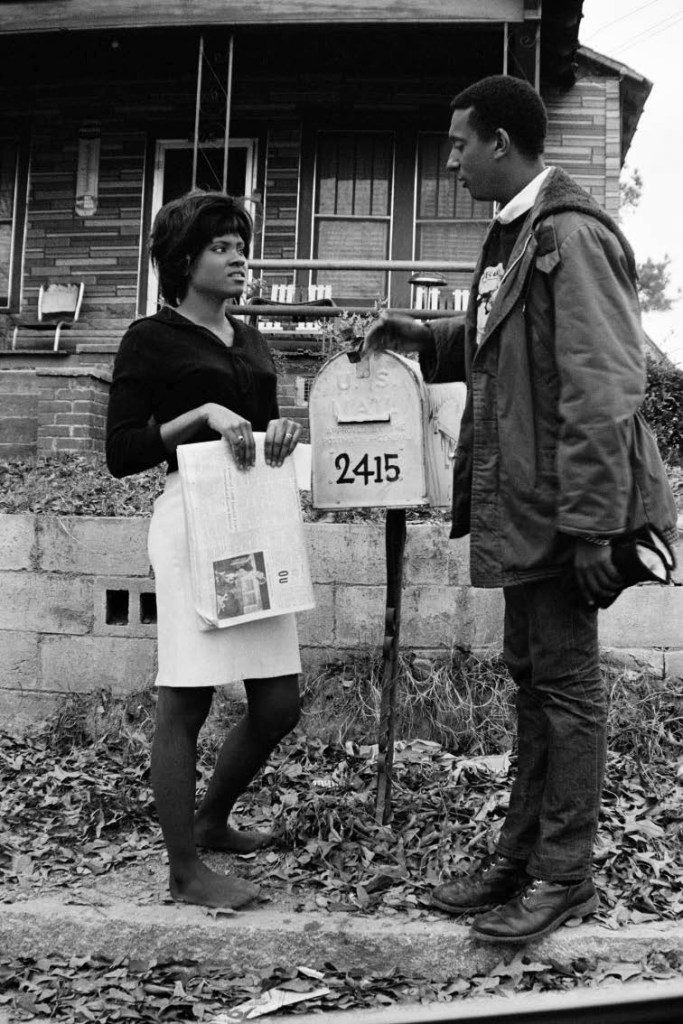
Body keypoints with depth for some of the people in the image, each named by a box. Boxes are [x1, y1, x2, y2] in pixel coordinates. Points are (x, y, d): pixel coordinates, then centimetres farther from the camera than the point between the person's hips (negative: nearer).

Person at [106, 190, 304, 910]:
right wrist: (201, 414, -16)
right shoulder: (150, 340, -1)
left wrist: (282, 431, 3)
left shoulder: (250, 340, 18)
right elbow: (120, 454, -6)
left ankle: (211, 821, 31)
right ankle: (184, 871, 11)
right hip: (193, 517, -7)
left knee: (278, 703, 8)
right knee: (184, 702, -2)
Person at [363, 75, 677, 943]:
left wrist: (593, 525, -22)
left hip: (560, 507, -9)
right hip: (519, 506, 9)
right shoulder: (511, 235, 13)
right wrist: (421, 337, 9)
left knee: (566, 683, 2)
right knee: (532, 675, 15)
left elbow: (600, 391, -21)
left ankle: (565, 877, 17)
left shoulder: (570, 236, -16)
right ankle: (520, 860, 28)